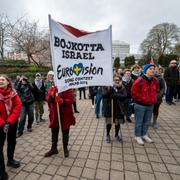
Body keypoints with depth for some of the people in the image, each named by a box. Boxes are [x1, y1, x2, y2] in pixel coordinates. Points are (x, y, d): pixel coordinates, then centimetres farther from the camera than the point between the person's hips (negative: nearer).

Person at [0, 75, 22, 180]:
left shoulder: (13, 93, -7)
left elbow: (18, 107, -13)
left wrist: (9, 122, -21)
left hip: (12, 122, 3)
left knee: (12, 141, 18)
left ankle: (10, 160, 43)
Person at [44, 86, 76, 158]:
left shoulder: (68, 89, -7)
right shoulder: (52, 88, 2)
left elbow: (71, 100, -16)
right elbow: (48, 100, -7)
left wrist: (63, 101, -34)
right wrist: (52, 96, -28)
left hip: (66, 115, -2)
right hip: (55, 114, 3)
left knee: (65, 132, 14)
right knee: (54, 132, 15)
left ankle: (65, 148, 34)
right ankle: (54, 148, 35)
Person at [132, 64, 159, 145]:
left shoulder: (155, 81, 4)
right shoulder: (139, 81, -18)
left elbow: (157, 91, 19)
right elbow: (134, 93, -17)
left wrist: (154, 99, 5)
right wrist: (143, 99, -17)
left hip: (150, 105, 7)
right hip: (140, 105, -7)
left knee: (147, 121, 19)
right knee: (139, 121, 6)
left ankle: (144, 134, 38)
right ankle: (137, 136, 24)